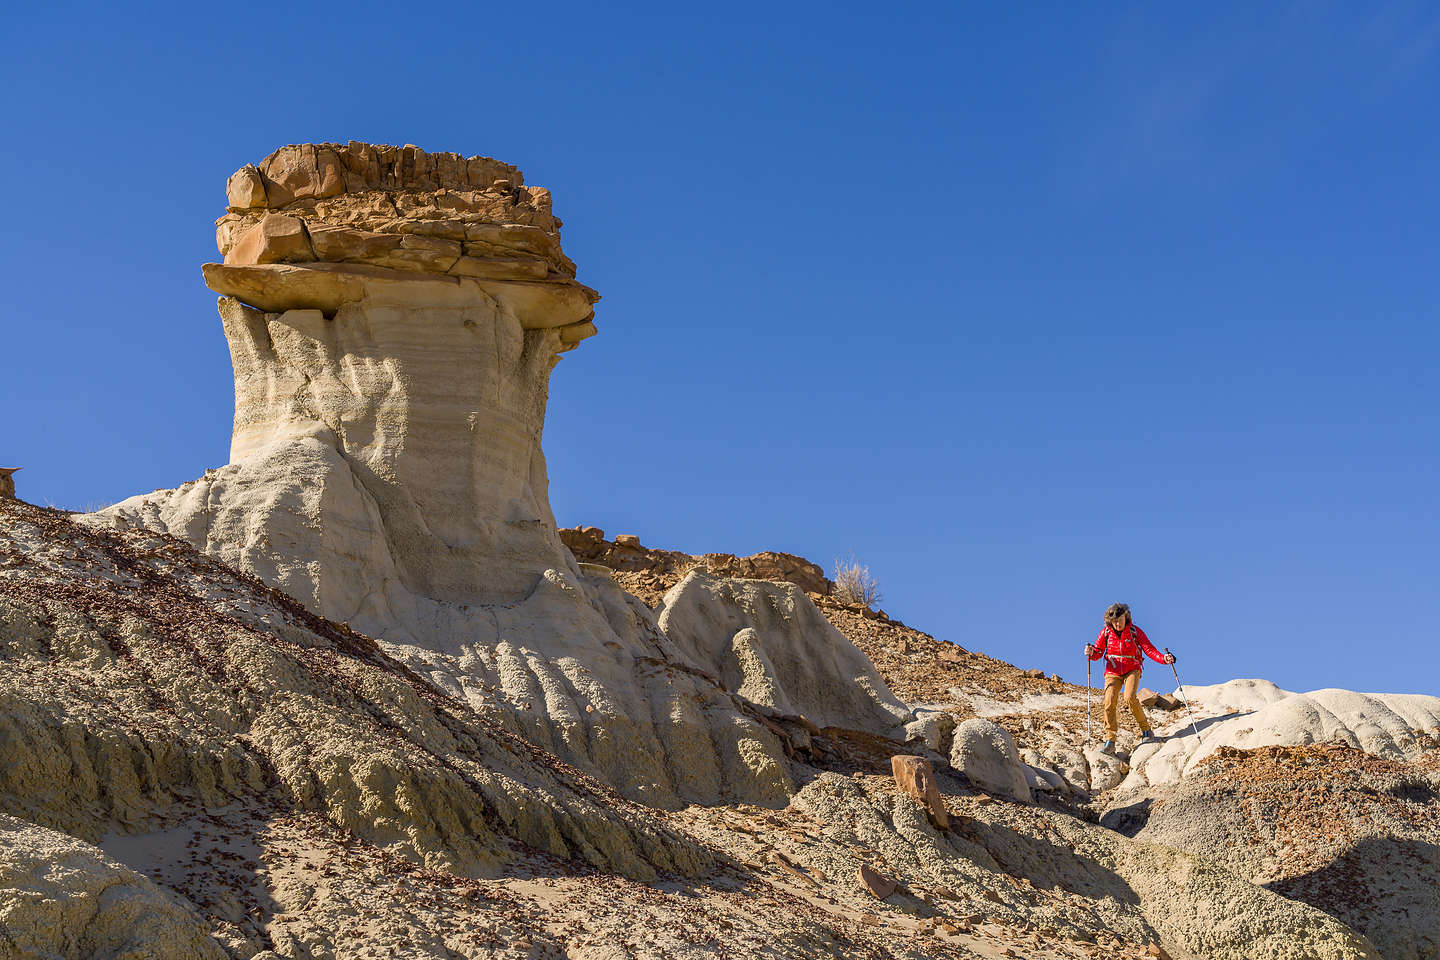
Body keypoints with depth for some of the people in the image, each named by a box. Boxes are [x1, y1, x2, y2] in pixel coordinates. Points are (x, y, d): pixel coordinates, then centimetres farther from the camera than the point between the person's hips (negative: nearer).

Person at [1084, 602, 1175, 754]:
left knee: (1129, 697, -27)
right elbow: (1098, 653, 5)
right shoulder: (1106, 633, -1)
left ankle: (1146, 731, -9)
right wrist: (1091, 652, -19)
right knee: (1110, 702, -17)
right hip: (1113, 672, 2)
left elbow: (1149, 650, -11)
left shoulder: (1135, 632, -6)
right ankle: (1110, 742, -10)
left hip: (1132, 670, -2)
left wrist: (1164, 658, -28)